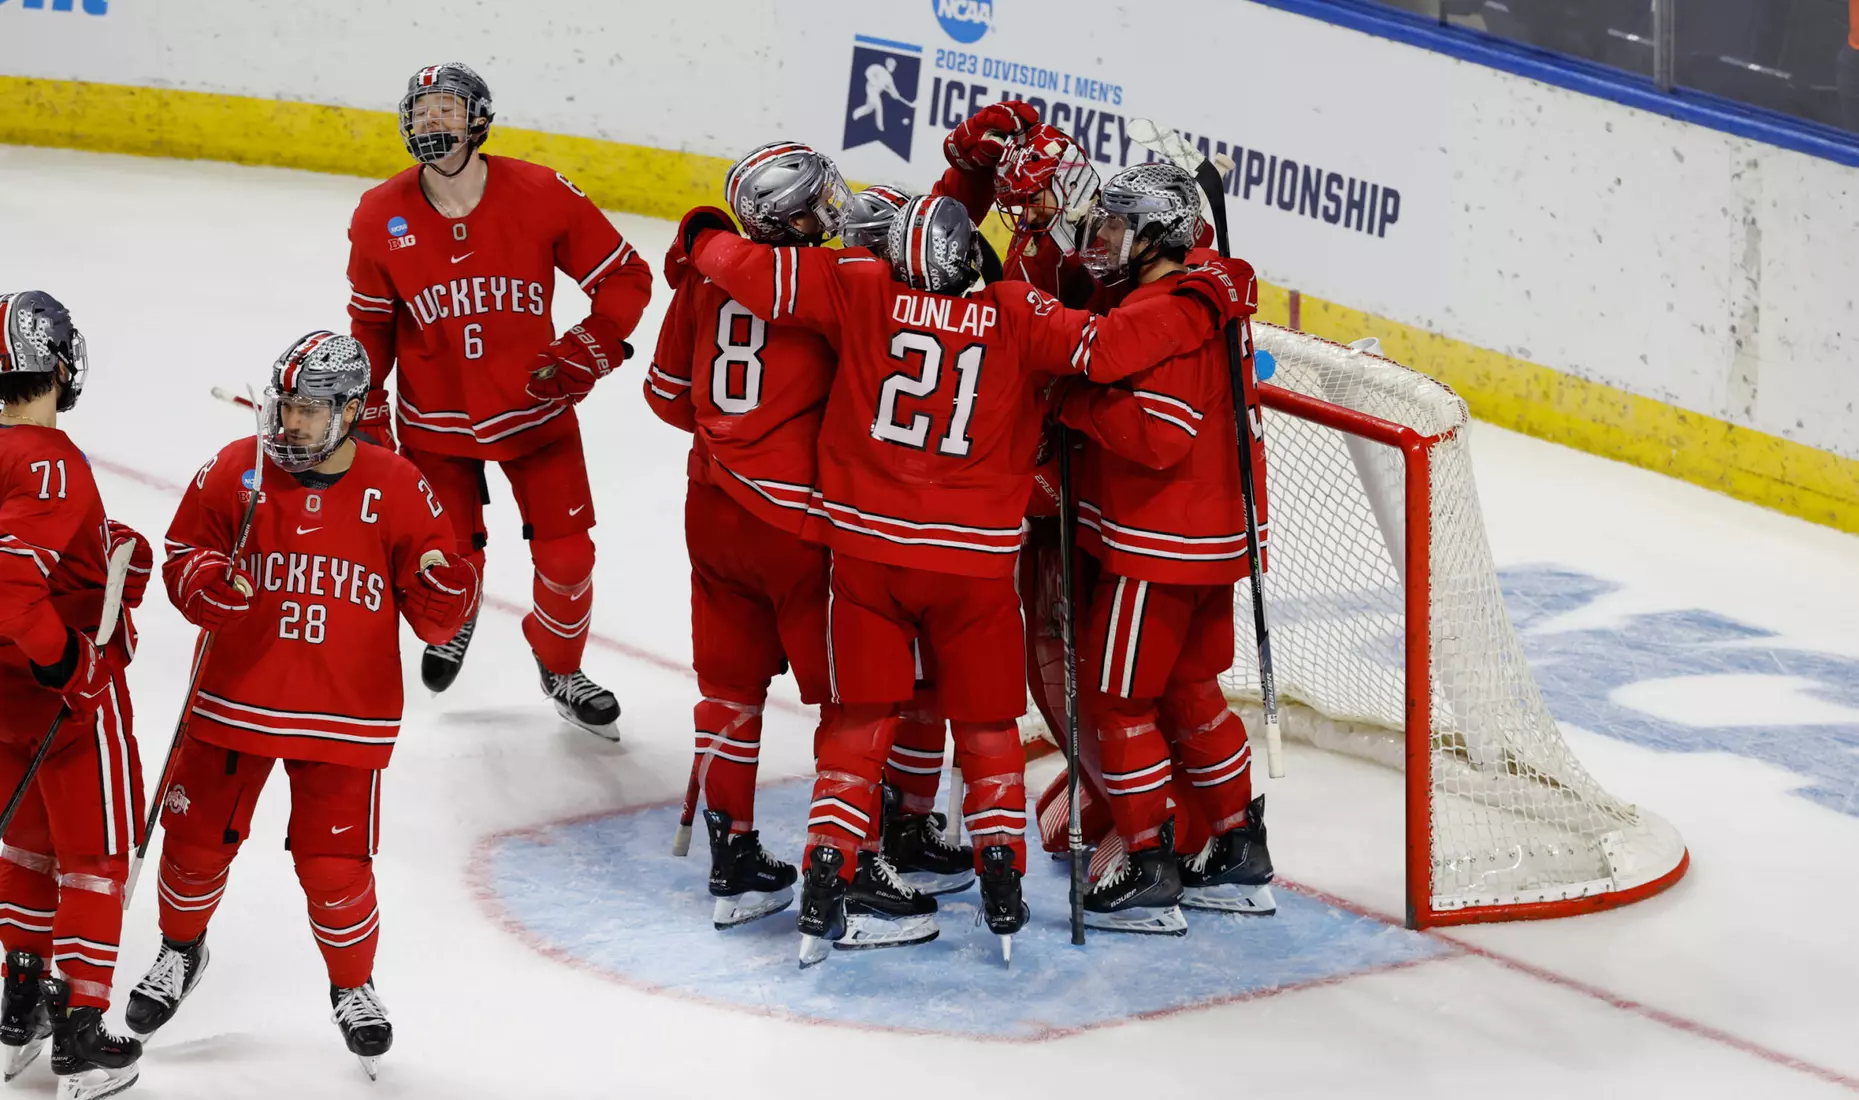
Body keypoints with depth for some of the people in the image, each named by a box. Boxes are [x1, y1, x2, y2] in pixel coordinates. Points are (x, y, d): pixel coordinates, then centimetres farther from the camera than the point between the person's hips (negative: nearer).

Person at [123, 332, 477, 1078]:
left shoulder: (398, 490, -6)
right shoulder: (235, 471, -5)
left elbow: (435, 617, -2)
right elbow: (183, 553, 2)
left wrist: (444, 590, -25)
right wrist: (209, 581, -20)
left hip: (346, 715, -2)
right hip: (235, 702, 2)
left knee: (335, 867, -3)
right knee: (198, 841, 10)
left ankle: (353, 986, 25)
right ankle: (180, 951, 41)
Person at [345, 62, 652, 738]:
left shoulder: (542, 196, -16)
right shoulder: (381, 219, -10)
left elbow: (625, 277, -6)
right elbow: (370, 322, 4)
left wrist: (588, 352, -16)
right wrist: (366, 416, 4)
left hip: (534, 411, -1)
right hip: (434, 423, 1)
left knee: (566, 557, 0)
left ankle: (560, 666, 30)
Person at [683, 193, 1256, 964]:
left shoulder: (860, 292, -5)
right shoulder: (1016, 316, -9)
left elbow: (756, 274, -8)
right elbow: (1105, 346, -16)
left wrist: (705, 238, 12)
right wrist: (1202, 302, -4)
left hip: (866, 549, 1)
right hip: (974, 559, -1)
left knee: (863, 718, 13)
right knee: (987, 722, 15)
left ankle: (829, 876, 7)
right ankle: (1002, 882, 11)